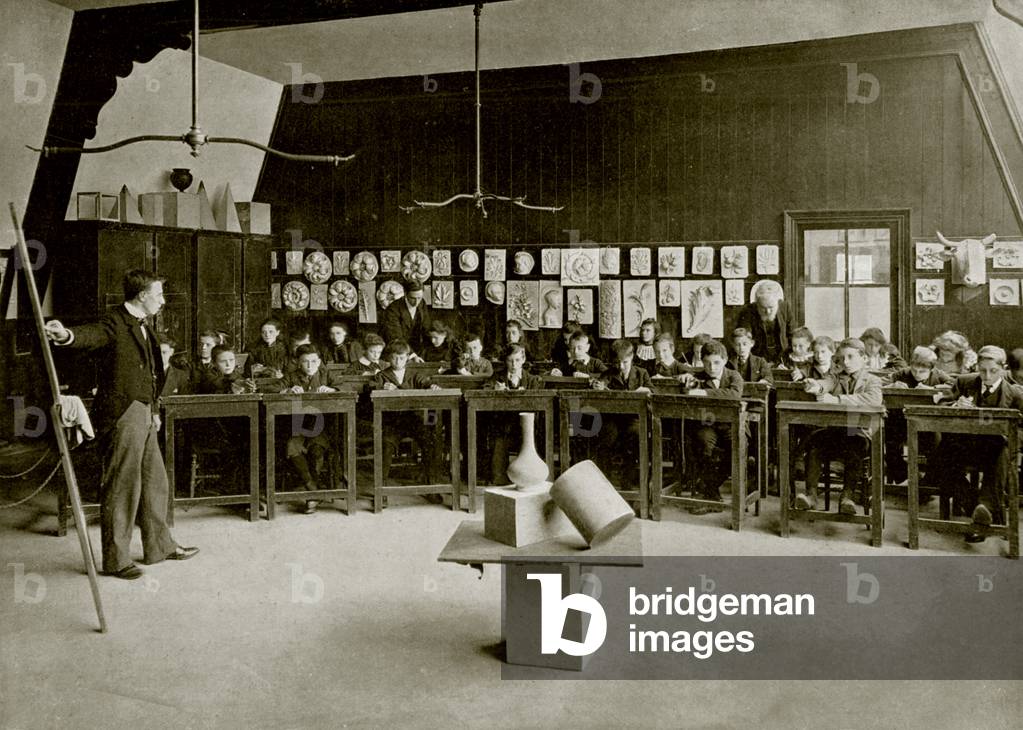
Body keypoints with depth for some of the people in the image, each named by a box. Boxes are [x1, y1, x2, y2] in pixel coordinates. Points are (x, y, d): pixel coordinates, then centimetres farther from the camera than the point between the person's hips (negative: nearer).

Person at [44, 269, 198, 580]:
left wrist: (154, 409, 22)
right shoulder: (115, 323, -12)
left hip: (143, 415, 10)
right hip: (122, 415, -10)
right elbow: (92, 335, -36)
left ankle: (160, 546, 31)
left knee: (155, 481, 17)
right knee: (122, 487, -2)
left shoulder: (142, 327, 17)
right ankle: (115, 559, 9)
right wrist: (67, 335, -57)